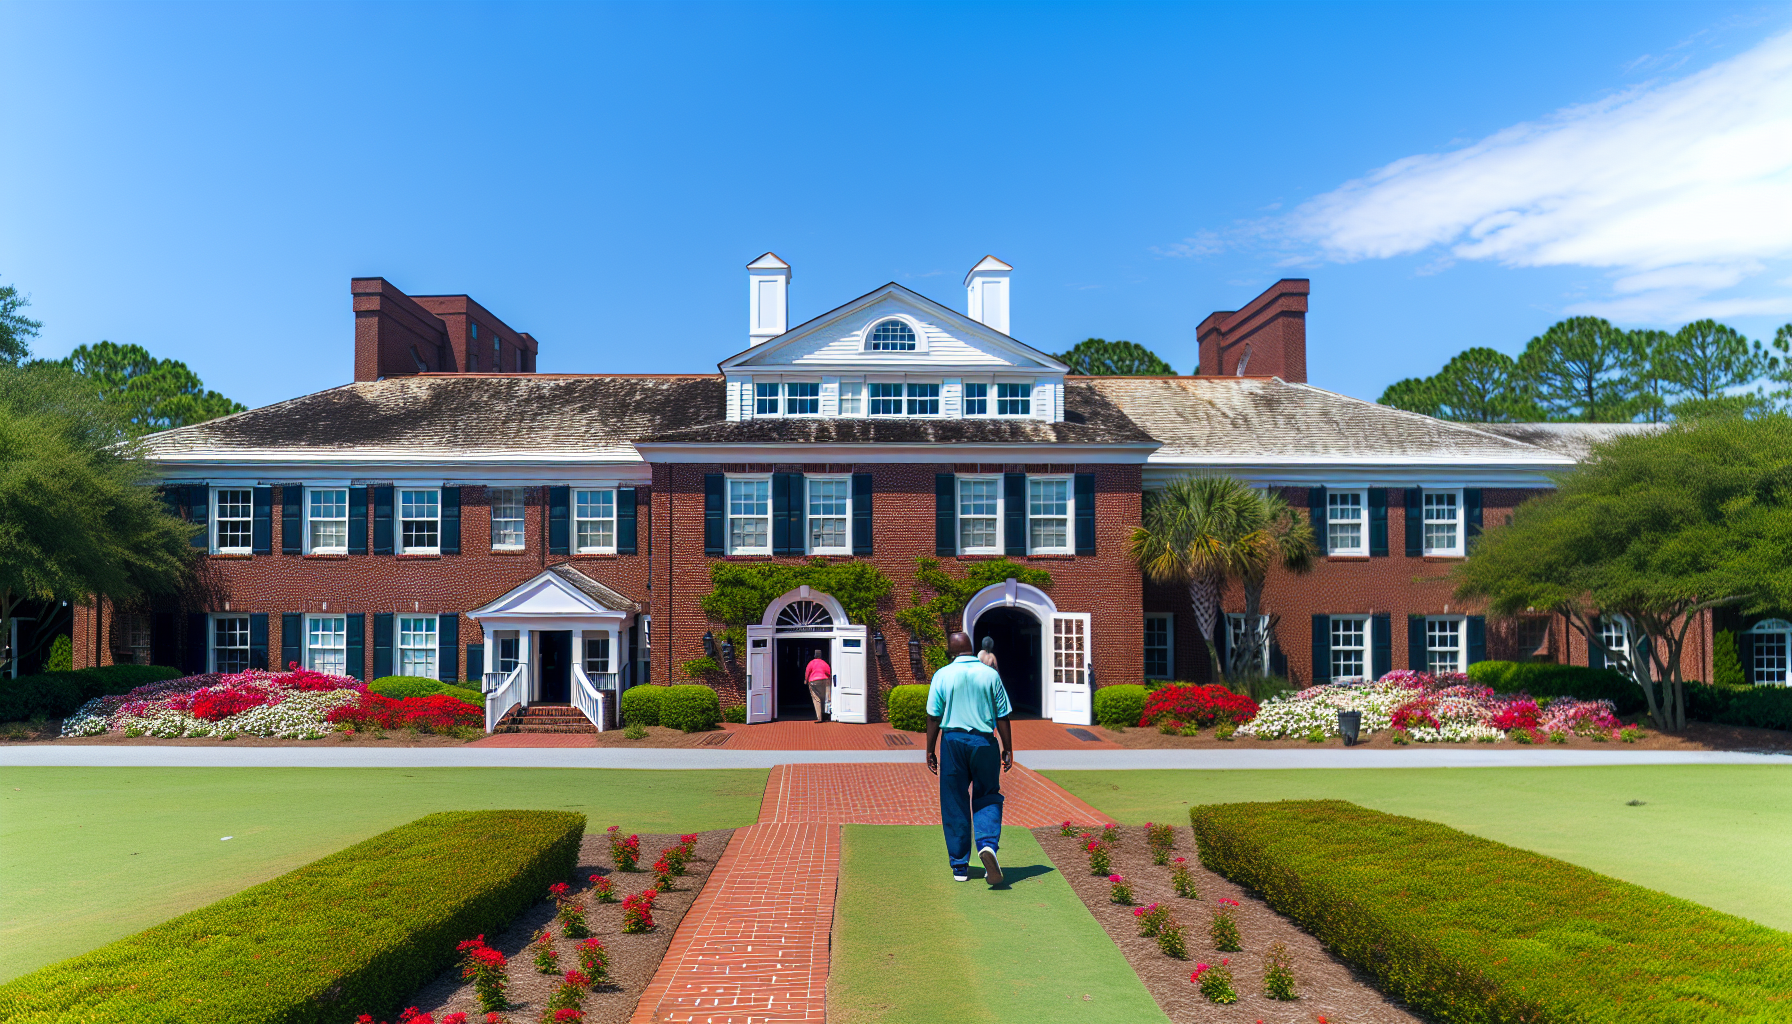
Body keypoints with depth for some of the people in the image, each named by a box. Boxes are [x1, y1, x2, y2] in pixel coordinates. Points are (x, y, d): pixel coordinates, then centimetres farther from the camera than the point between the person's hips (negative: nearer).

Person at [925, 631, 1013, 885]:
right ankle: (988, 844, -13)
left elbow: (934, 717, -2)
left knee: (954, 805, 8)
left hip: (953, 741, 0)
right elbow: (1003, 716, 2)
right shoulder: (990, 674, 1)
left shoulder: (942, 675, -1)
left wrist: (930, 750, 5)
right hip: (984, 741, 0)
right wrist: (1007, 749, 9)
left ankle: (960, 865, 14)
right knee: (987, 798, 12)